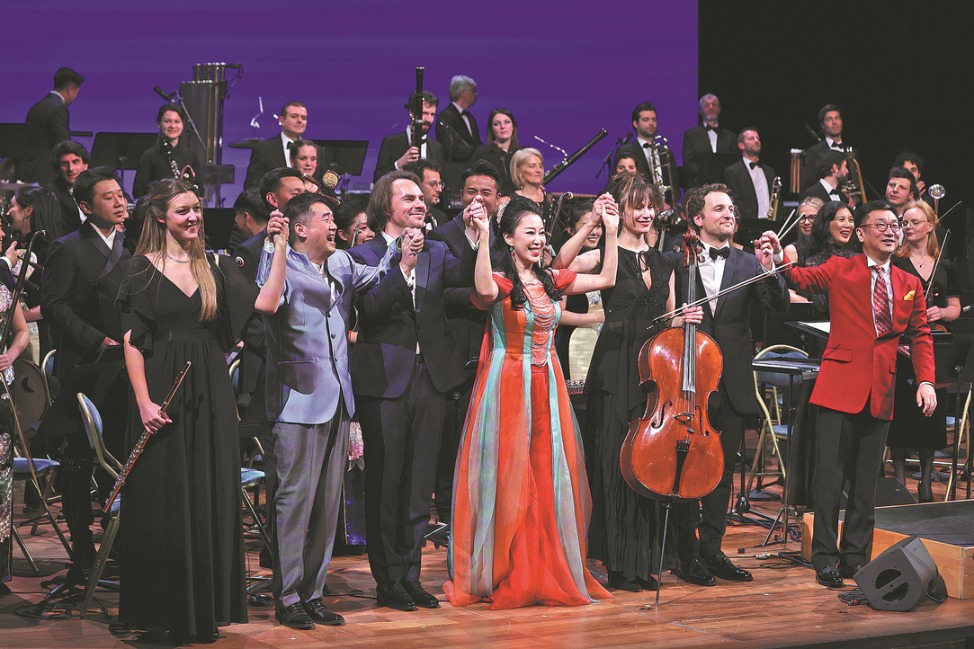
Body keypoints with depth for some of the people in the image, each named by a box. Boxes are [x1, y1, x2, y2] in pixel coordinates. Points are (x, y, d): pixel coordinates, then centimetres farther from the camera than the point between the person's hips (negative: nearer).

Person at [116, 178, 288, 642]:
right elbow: (132, 341, -5)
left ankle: (202, 611, 13)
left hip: (210, 396, 3)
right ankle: (164, 610, 9)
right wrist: (144, 401, -14)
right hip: (162, 397, -3)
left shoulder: (216, 268, 10)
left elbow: (266, 302, -3)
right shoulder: (142, 269, 0)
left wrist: (280, 246, -7)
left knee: (210, 501, 5)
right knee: (163, 503, 0)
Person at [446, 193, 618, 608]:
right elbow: (484, 290, -32)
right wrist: (483, 237, -33)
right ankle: (506, 576, 7)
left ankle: (549, 572, 17)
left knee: (549, 475, 8)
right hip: (507, 385, -6)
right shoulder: (501, 281, -8)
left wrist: (611, 232, 6)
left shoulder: (551, 281, 9)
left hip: (546, 387, 6)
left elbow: (606, 279, 10)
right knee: (508, 478, -1)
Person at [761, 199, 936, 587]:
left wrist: (925, 380, -1)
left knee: (866, 481, 9)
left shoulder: (910, 286, 13)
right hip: (840, 387, -4)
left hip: (880, 393, 4)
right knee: (830, 476, -3)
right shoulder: (840, 270, 3)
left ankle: (856, 556, 18)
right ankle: (825, 559, 4)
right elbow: (801, 279, -10)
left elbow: (921, 337, 12)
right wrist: (778, 259, -31)